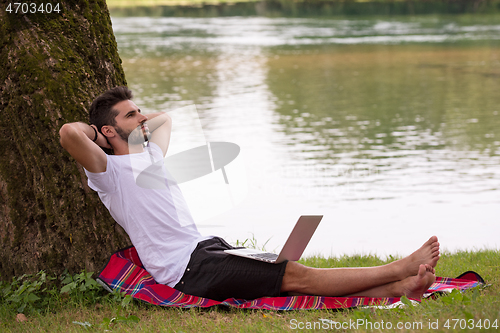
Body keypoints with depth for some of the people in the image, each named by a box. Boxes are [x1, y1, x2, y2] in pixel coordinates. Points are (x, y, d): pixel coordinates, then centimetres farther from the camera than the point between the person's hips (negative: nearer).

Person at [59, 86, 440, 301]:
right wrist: (93, 133, -4)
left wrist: (138, 122, 26)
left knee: (294, 274, -9)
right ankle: (399, 269, -21)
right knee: (295, 276, -17)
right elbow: (68, 132, -25)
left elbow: (164, 118, 42)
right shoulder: (107, 171, -6)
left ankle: (396, 289, -21)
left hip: (208, 247, 10)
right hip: (186, 267, -10)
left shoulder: (149, 156, 21)